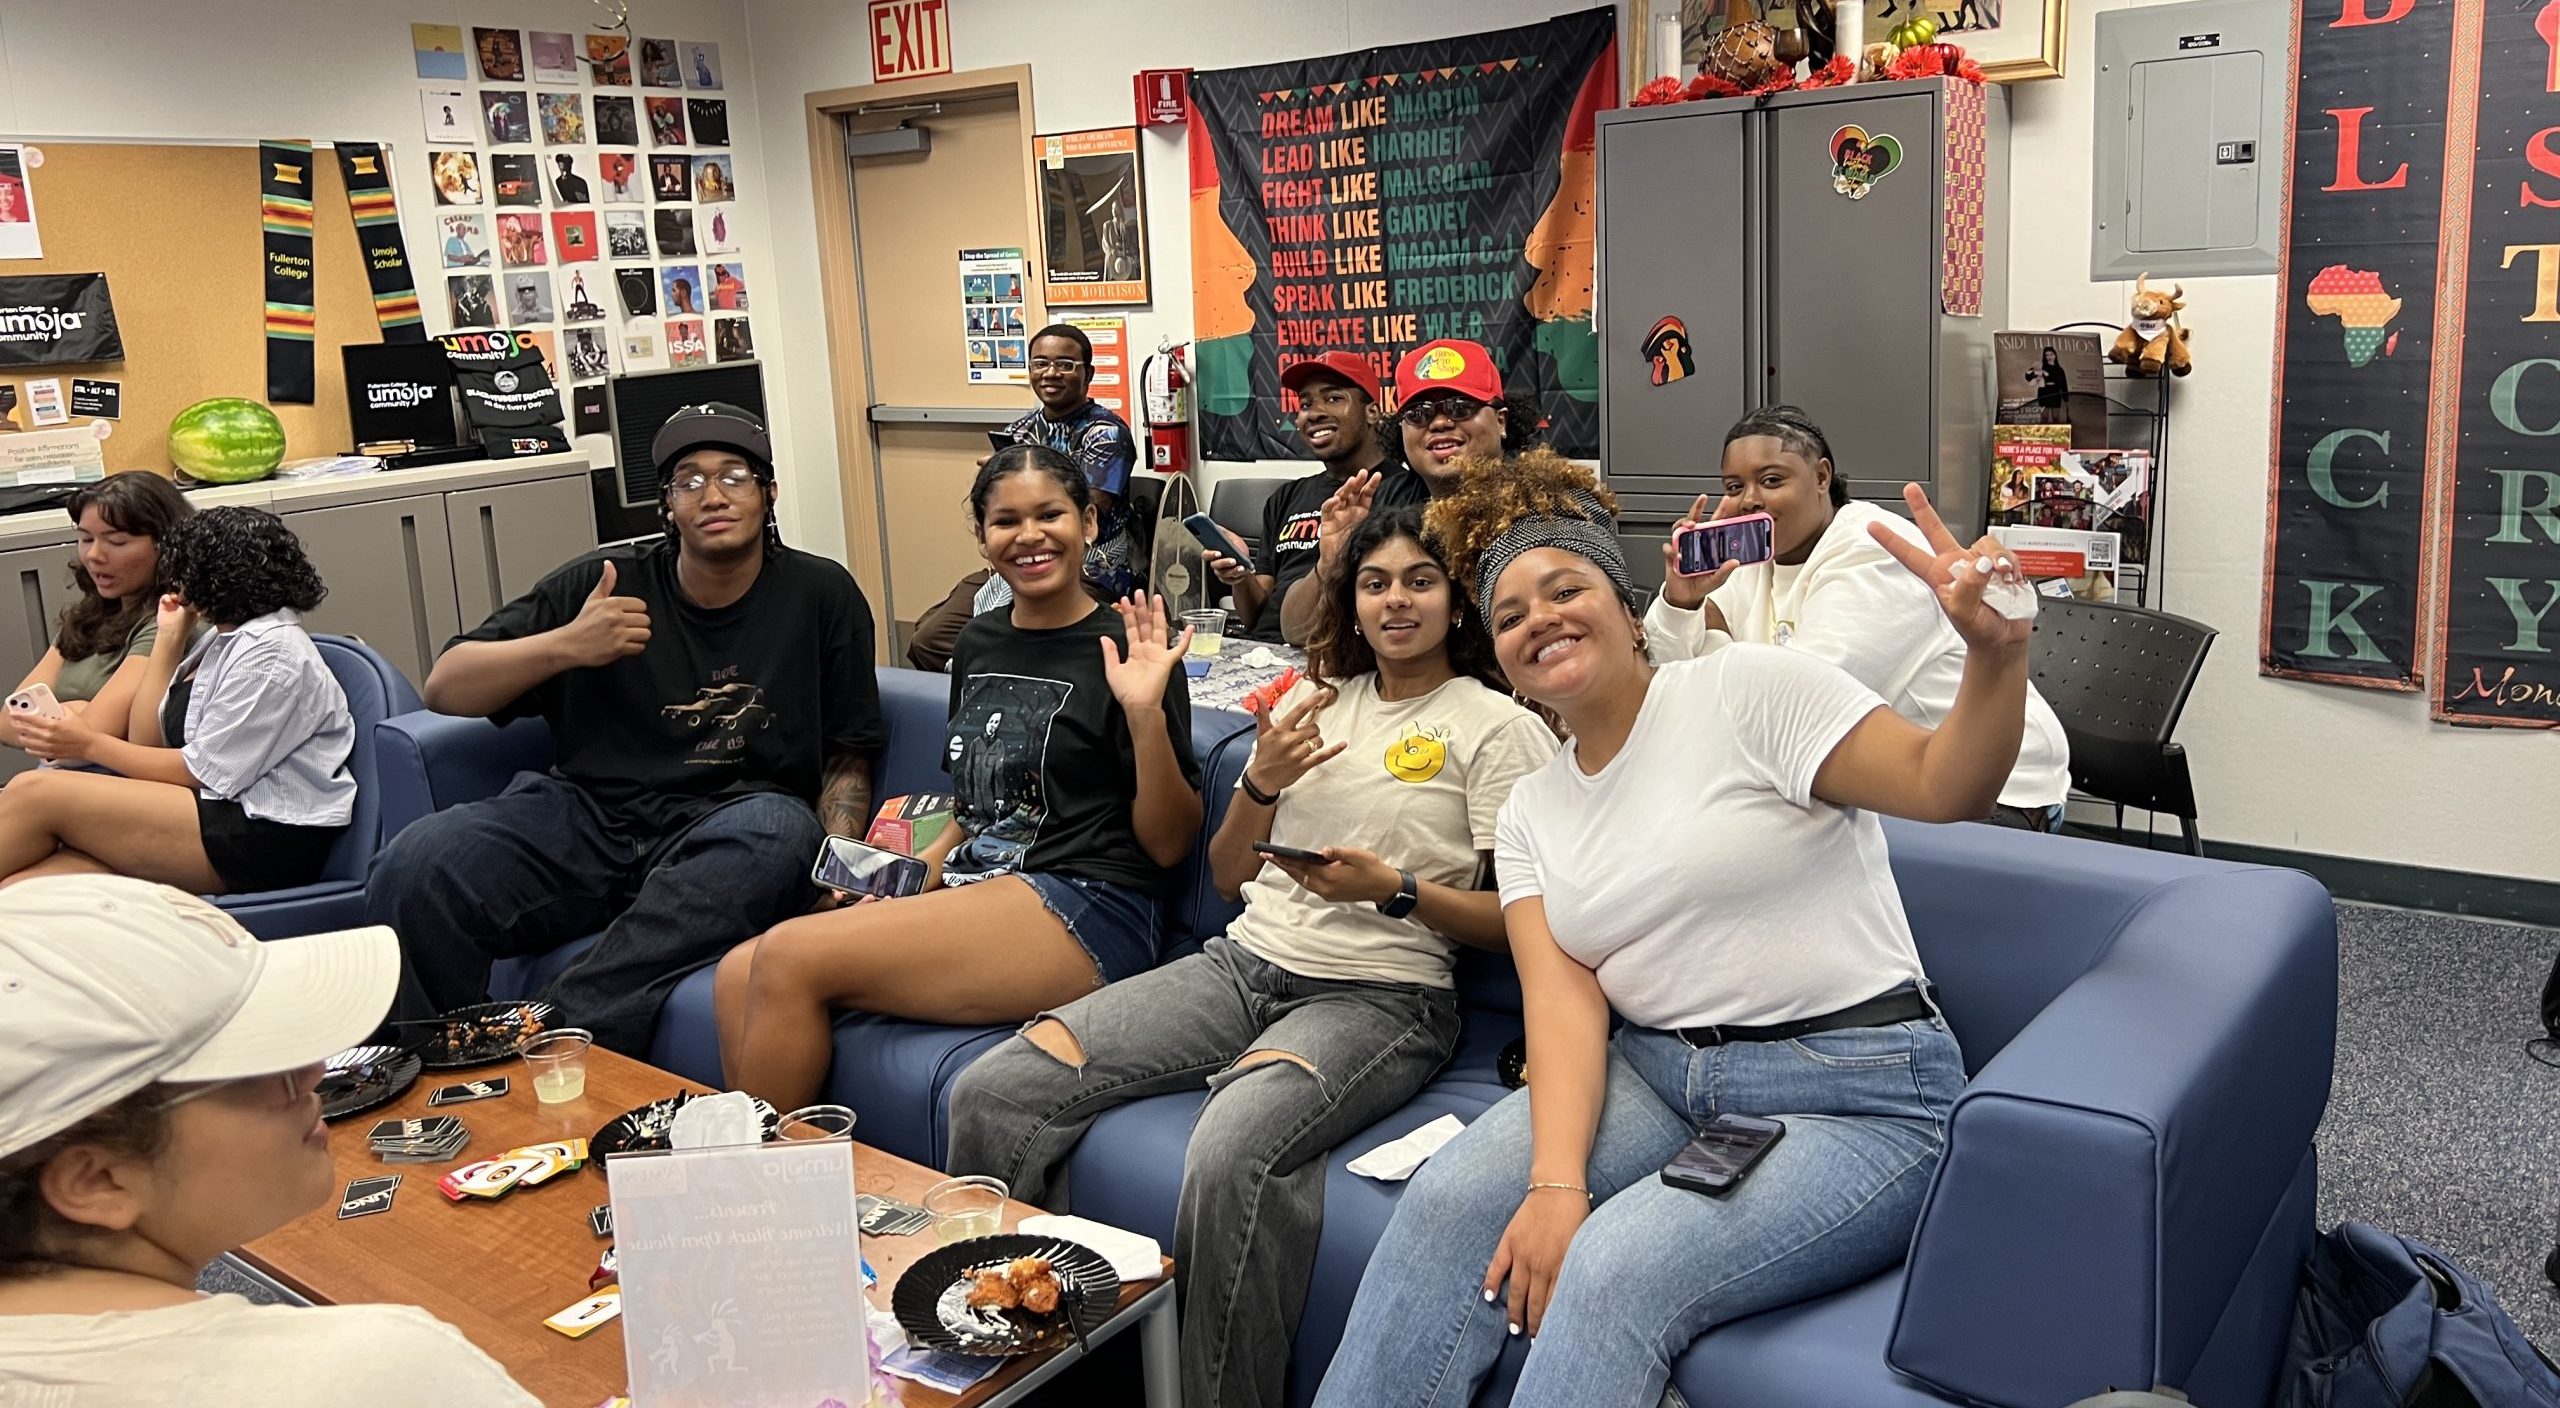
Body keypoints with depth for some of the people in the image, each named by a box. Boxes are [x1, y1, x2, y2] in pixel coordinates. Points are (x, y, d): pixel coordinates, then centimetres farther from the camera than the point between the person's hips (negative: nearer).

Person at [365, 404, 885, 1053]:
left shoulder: (822, 594, 10)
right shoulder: (605, 582, 11)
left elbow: (847, 760, 12)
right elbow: (444, 689, 9)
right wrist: (563, 646, -8)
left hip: (725, 828, -1)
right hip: (590, 814, 1)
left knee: (782, 830, -37)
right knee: (414, 868, -26)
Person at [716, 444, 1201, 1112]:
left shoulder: (1127, 648, -5)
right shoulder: (980, 642, 15)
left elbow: (1167, 846, -7)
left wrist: (1147, 713, -21)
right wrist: (913, 873, 8)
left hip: (1084, 909, -7)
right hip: (968, 895, 7)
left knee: (789, 957, -19)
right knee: (739, 977, -13)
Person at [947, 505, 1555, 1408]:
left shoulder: (1495, 725, 2)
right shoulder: (1316, 700, 18)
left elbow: (1520, 920, -2)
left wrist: (1393, 889, -16)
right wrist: (1262, 783, 0)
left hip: (1379, 996, -5)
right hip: (1246, 962, 6)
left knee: (1231, 1151, -38)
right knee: (993, 1091, -13)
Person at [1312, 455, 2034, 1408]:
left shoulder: (1749, 689, -5)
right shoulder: (1529, 813, 11)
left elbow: (1942, 788, -15)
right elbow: (1563, 1000, -2)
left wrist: (1996, 652, -36)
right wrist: (1557, 1179, -18)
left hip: (1852, 1099, -5)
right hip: (1654, 1076, 5)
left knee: (1613, 1270, -29)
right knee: (1447, 1202, -21)